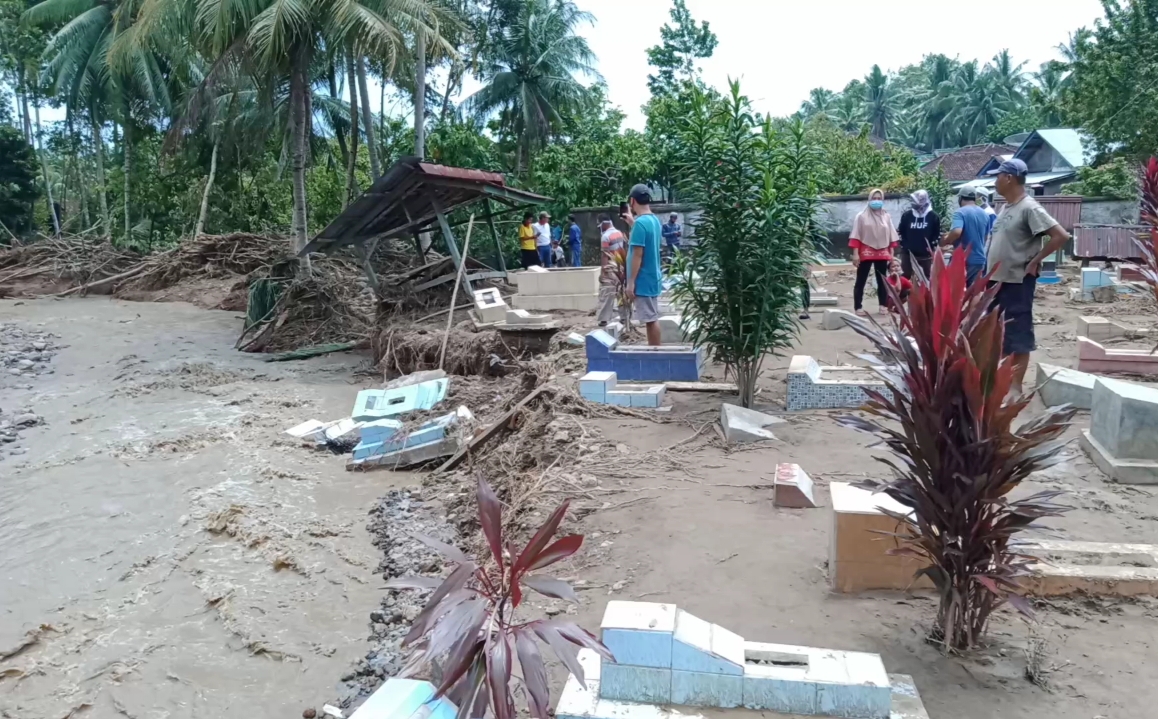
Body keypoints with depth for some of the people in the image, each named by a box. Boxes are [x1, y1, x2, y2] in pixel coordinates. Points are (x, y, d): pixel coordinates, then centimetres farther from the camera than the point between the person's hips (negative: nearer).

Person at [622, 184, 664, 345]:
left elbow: (638, 255, -20)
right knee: (653, 318, 14)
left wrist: (631, 282, -17)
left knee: (650, 319, -4)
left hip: (643, 280, -9)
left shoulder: (640, 223, -18)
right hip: (653, 278, 9)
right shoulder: (654, 220, 9)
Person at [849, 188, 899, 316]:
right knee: (861, 280, -2)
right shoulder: (862, 216, -1)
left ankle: (883, 305, 15)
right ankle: (858, 307, 0)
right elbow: (855, 236, -5)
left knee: (882, 280, 8)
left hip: (882, 253, 4)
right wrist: (855, 254, -12)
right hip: (866, 253, -3)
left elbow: (891, 236, 12)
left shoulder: (886, 217, 10)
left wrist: (891, 254, 8)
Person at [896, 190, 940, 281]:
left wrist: (932, 247, -4)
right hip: (908, 253, 1)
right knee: (906, 278, 7)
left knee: (929, 278, 8)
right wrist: (904, 246, 4)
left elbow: (937, 235, 1)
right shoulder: (907, 215, -2)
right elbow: (900, 232, 8)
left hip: (926, 255, -1)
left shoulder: (934, 216, -5)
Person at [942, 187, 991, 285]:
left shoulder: (960, 212, -11)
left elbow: (956, 232, -27)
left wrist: (944, 241, -10)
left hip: (963, 260, -6)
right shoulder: (985, 214, 13)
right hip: (979, 259, 6)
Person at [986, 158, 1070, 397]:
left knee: (1018, 334, 0)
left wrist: (1034, 261, -13)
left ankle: (1016, 387, 7)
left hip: (1018, 282, -9)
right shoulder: (1006, 207, 11)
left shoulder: (1029, 208, -15)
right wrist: (990, 273, 12)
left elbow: (1061, 236, -19)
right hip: (997, 280, 9)